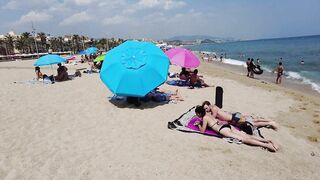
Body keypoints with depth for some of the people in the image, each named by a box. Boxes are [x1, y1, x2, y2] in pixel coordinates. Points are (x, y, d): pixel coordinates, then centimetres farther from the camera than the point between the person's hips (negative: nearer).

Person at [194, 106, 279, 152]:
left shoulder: (204, 118, -2)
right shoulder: (208, 115, 23)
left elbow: (202, 131, -5)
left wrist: (199, 125, 14)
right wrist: (200, 122, 40)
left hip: (223, 129, -8)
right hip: (227, 126, 8)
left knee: (243, 139, -16)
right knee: (247, 136, -3)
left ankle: (266, 145, -26)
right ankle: (268, 140, -13)